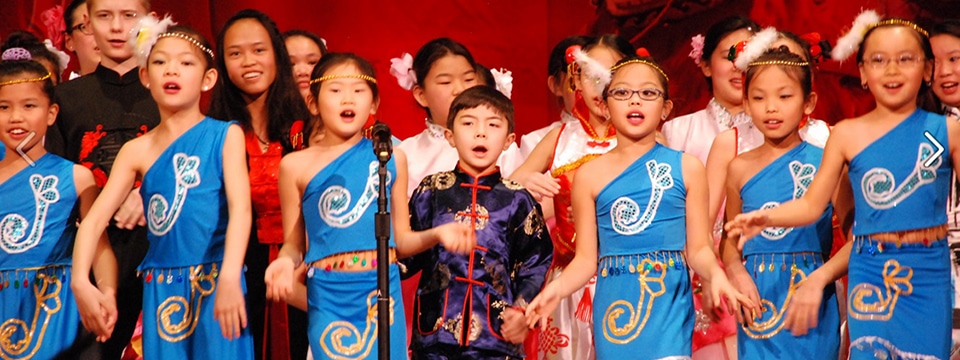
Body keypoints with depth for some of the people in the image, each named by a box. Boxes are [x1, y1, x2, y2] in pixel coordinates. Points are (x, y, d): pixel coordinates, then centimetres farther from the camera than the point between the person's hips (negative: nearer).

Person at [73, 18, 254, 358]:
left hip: (215, 281, -2)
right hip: (161, 288, 2)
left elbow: (240, 207, -13)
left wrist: (229, 278, -26)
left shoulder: (226, 135, -1)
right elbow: (94, 218, -1)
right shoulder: (137, 150, 5)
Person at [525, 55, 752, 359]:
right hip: (615, 306, 1)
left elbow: (698, 249, 2)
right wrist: (557, 287, -16)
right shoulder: (590, 175, 3)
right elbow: (586, 258, 2)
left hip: (669, 304, -1)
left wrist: (716, 275, -18)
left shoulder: (686, 168, 3)